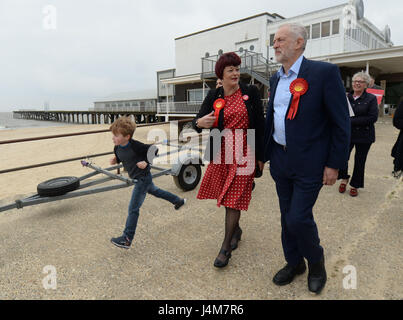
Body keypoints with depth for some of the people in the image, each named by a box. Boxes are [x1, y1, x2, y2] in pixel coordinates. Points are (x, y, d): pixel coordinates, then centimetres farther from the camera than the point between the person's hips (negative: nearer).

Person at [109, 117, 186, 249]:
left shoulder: (135, 146, -27)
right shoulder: (117, 148, -6)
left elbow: (154, 150, -17)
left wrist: (146, 162, -26)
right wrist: (115, 160, -6)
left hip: (143, 177, -9)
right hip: (138, 178, 9)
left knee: (133, 208, -8)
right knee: (154, 190, 30)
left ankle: (127, 239, 0)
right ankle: (179, 201, 51)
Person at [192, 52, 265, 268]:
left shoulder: (250, 93, -1)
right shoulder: (214, 96, 5)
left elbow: (259, 125, 0)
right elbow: (198, 120, 0)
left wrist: (260, 156, -2)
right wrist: (199, 122, -26)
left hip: (243, 152, -3)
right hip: (221, 153, 3)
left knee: (234, 199, -1)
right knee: (226, 195, 14)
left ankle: (226, 248, 11)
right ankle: (236, 229, 41)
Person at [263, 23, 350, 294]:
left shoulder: (324, 72, -11)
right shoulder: (276, 78, 10)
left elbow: (341, 123, -10)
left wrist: (334, 164, -11)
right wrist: (264, 154, 15)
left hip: (308, 163, -6)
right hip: (280, 160, 6)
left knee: (299, 218, -4)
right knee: (287, 216, 15)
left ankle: (316, 261, 27)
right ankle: (294, 263, 36)